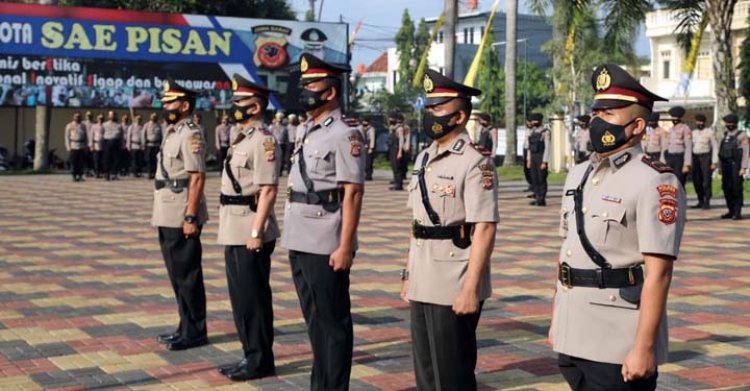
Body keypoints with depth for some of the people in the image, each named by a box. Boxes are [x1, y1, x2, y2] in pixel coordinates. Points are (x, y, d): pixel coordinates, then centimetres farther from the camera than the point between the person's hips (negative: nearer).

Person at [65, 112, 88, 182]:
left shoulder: (83, 126, 15)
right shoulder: (69, 126, 4)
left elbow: (85, 136, 17)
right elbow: (67, 137, 2)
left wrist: (86, 146, 9)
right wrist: (68, 147, -6)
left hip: (82, 146, 3)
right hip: (73, 146, -3)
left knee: (81, 162, 0)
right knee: (74, 162, -3)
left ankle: (80, 176, 6)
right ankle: (74, 176, 2)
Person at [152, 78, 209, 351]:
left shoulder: (190, 134, -14)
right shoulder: (171, 132, 16)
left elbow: (197, 178, -19)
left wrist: (191, 217, -23)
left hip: (181, 218, -10)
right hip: (167, 216, 10)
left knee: (187, 276, -2)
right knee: (176, 275, 14)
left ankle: (195, 332, 7)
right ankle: (186, 327, 23)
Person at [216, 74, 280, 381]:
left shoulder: (263, 140, -15)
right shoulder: (242, 138, 15)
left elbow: (268, 191, -20)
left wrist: (257, 231, -22)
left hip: (250, 232, -10)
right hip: (234, 232, 10)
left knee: (253, 297, -2)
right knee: (240, 296, 14)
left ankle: (260, 361, 8)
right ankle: (250, 355, 24)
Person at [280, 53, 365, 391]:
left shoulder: (344, 135, -11)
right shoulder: (308, 132, 15)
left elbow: (352, 194, -16)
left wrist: (345, 247, -20)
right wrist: (292, 239, 18)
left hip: (326, 247, -9)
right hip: (300, 244, 9)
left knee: (332, 322, 1)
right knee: (313, 320, 16)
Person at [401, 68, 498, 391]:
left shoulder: (475, 162, -13)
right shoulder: (424, 159, 12)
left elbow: (485, 229, -18)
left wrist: (471, 288, -22)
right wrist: (409, 274, 15)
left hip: (454, 288, -8)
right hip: (422, 285, 8)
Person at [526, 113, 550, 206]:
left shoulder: (545, 132, -11)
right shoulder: (532, 132, 12)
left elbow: (547, 147, -13)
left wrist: (544, 162, -17)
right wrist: (528, 160, 12)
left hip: (541, 158, -7)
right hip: (533, 157, 7)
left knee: (542, 179, -3)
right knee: (534, 179, 8)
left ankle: (542, 199, 1)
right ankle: (537, 198, 14)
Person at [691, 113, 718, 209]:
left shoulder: (710, 132, -5)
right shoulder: (693, 133, 11)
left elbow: (715, 147, -7)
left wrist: (714, 162, -13)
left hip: (706, 157, -5)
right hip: (695, 158, 5)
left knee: (706, 181, -6)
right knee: (697, 181, 4)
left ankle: (707, 202, 1)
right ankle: (700, 202, 14)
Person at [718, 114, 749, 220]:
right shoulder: (725, 136, 16)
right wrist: (720, 167, 13)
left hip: (736, 166, -6)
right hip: (726, 166, 6)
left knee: (737, 189, -5)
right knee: (727, 188, 6)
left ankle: (738, 213, -2)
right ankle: (731, 211, 16)